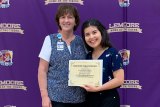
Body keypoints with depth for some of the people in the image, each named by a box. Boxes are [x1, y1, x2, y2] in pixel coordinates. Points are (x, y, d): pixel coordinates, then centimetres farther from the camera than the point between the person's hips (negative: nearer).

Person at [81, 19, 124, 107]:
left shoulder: (112, 53, -11)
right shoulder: (88, 55, 8)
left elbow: (119, 79, -18)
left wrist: (97, 89, -22)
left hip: (108, 99, -6)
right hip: (90, 99, 6)